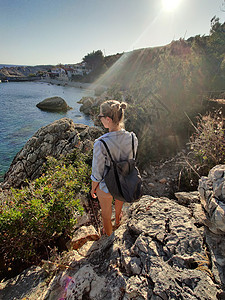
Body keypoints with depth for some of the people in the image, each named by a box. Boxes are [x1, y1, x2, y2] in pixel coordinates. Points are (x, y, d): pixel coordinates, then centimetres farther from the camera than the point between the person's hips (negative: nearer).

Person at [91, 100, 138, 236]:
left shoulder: (101, 144, -34)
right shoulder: (132, 138, -19)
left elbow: (97, 173, -22)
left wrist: (93, 189, -1)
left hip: (107, 186, -4)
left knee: (106, 213, 27)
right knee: (119, 200, 38)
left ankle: (109, 236, 58)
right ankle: (118, 221, 71)